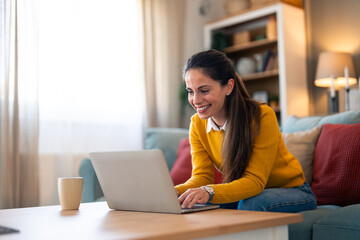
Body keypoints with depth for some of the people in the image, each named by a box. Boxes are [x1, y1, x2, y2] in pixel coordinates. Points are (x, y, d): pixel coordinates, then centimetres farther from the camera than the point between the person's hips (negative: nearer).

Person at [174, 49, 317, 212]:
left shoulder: (262, 116, -27)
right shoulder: (197, 124, -10)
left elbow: (255, 180, -30)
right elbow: (201, 176, -13)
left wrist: (209, 192, -47)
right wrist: (176, 192, -35)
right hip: (243, 193, 4)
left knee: (251, 203, -35)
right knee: (197, 204, -24)